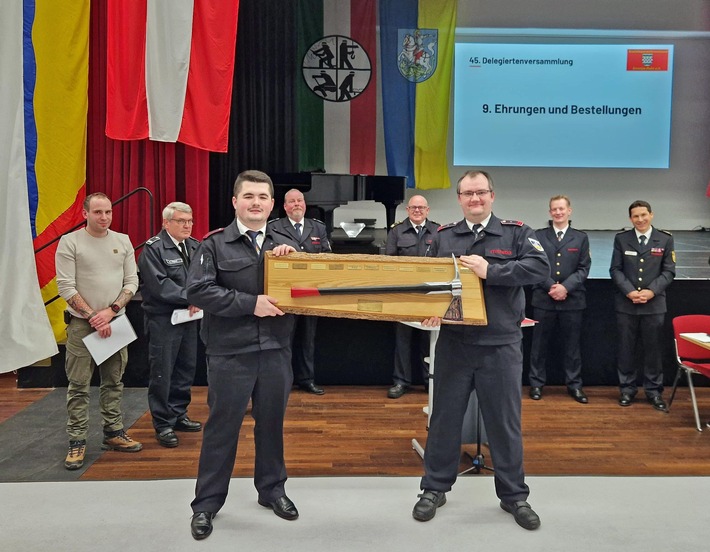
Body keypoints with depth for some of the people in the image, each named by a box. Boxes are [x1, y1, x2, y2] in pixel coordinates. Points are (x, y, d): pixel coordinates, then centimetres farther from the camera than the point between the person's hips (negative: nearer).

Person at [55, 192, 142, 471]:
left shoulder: (122, 241, 7)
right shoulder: (70, 242, -4)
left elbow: (132, 281, 5)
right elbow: (66, 287, -9)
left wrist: (111, 310, -8)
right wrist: (94, 317, -13)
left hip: (116, 321, 4)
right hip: (82, 323, -4)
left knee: (114, 383, 11)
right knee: (78, 386, 0)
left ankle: (113, 433, 22)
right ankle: (77, 442, 8)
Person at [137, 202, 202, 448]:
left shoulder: (195, 246, 9)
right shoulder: (153, 248, -11)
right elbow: (160, 285, -19)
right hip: (163, 320, -7)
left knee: (186, 369, 15)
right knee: (162, 373, 2)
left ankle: (178, 415, 30)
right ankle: (163, 425, 13)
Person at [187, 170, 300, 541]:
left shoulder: (284, 247, 9)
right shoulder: (214, 244, -3)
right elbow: (197, 291, -13)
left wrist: (293, 258, -9)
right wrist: (251, 303, -18)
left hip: (275, 350, 4)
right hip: (229, 352, -3)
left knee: (271, 423, 15)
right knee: (222, 426, 7)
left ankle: (272, 489, 34)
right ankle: (207, 503, 24)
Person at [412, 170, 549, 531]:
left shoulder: (516, 233, 1)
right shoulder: (443, 236, 8)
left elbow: (540, 268, -13)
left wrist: (490, 271, -20)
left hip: (501, 345, -1)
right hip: (453, 343, 2)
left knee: (504, 421, 10)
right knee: (445, 417, 11)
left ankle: (513, 494, 27)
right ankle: (435, 488, 27)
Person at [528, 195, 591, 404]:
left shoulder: (581, 237, 8)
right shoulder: (538, 235, 6)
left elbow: (584, 268, 1)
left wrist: (565, 287, -13)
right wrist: (551, 286, -12)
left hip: (572, 299, 1)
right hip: (543, 299, 0)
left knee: (571, 345, 7)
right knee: (539, 344, 6)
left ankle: (574, 385, 18)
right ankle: (536, 383, 16)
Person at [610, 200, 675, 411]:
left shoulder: (665, 239, 3)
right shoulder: (621, 239, 4)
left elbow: (669, 271, 1)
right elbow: (615, 269, 1)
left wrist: (651, 291, -14)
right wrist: (629, 291, -13)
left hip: (654, 304, 0)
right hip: (626, 303, 0)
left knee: (653, 348, 7)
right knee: (625, 348, 6)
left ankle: (654, 390, 19)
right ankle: (627, 388, 19)